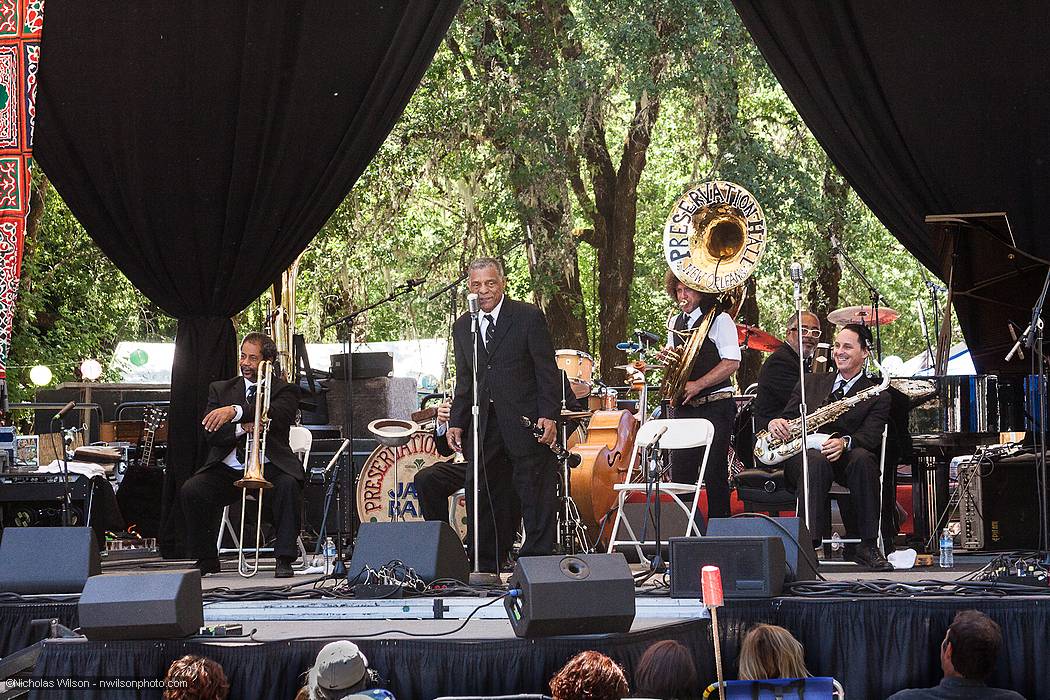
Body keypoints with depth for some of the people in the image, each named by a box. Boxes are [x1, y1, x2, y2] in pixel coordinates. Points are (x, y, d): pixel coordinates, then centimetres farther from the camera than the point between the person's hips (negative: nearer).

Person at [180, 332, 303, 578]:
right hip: (227, 471, 3)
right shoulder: (220, 389, 16)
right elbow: (211, 434, 3)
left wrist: (235, 411, -34)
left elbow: (276, 413, -19)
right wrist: (242, 429, -18)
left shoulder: (285, 390, 6)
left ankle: (284, 559, -27)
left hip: (268, 468, -3)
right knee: (191, 490, -22)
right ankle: (205, 560, -8)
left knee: (287, 485, -35)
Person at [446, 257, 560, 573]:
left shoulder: (529, 317, -2)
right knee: (483, 498, 5)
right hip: (484, 426, 5)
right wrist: (456, 423, 9)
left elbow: (547, 370, -4)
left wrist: (549, 415, -12)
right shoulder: (462, 327, 14)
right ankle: (486, 568, 11)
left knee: (536, 498, -3)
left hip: (526, 424, -5)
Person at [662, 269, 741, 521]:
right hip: (684, 407, 6)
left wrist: (697, 385, -17)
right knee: (680, 475, 4)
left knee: (714, 476, -6)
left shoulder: (719, 319, -4)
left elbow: (732, 362, -12)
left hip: (715, 407, -6)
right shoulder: (676, 322, 17)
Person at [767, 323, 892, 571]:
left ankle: (868, 545, -31)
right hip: (802, 455, 1)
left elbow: (870, 436, -7)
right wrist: (776, 423, -12)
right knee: (817, 461, -36)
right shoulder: (811, 382, 21)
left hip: (843, 459, -1)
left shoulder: (877, 396, 10)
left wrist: (844, 443, -30)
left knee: (861, 458, -36)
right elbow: (788, 417, 15)